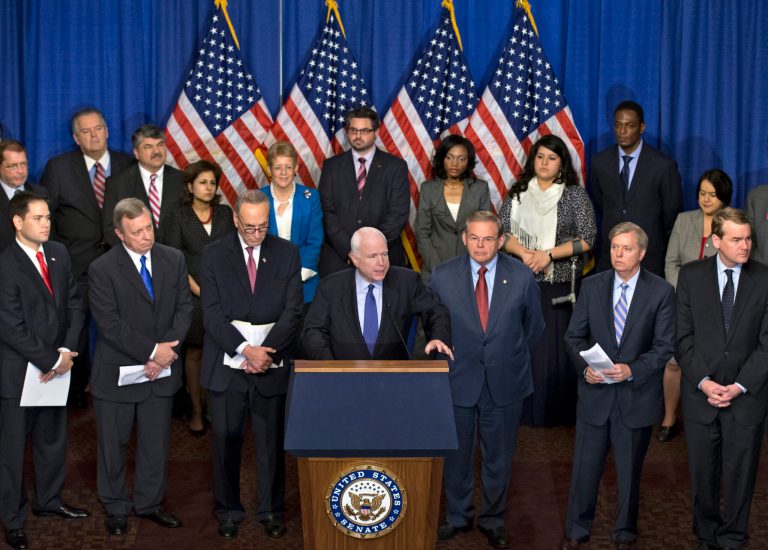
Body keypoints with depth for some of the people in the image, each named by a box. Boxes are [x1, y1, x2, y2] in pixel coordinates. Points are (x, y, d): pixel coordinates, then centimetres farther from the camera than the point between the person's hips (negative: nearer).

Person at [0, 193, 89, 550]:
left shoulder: (59, 254, 3)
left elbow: (73, 305, 5)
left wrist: (66, 351, -8)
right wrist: (51, 361, -16)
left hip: (57, 367, 6)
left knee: (53, 439, 19)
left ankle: (48, 500, 37)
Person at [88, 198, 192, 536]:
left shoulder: (174, 260, 0)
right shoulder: (102, 269, -13)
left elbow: (183, 308, 0)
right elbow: (110, 325, -17)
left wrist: (165, 351, -13)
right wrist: (153, 350, -20)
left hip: (161, 370, 4)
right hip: (116, 373, -3)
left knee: (156, 442, 15)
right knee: (113, 443, 10)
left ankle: (150, 503, 31)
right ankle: (116, 508, 28)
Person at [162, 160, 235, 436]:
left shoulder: (225, 214, 10)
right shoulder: (178, 217, 2)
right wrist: (198, 290, -8)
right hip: (192, 296, -1)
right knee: (194, 352, 3)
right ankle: (197, 411, 11)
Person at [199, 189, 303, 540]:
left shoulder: (286, 253, 3)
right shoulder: (213, 255, 0)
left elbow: (293, 310, -2)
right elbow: (212, 314, -6)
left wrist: (267, 351, -13)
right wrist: (245, 350, -18)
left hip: (271, 366, 1)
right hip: (227, 366, 0)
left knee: (271, 442, 7)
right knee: (225, 442, 6)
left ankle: (271, 511, 21)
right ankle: (228, 511, 21)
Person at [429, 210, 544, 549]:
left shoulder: (522, 277, -5)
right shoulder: (442, 277, -6)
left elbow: (534, 327, 8)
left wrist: (511, 359, 11)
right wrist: (444, 357, 5)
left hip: (505, 383, 0)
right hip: (457, 381, 0)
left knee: (499, 457, 12)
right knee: (456, 454, 12)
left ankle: (493, 520, 29)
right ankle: (457, 516, 31)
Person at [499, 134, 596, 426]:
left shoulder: (576, 195, 1)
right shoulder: (518, 192, 9)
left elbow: (586, 239, -5)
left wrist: (549, 254, -14)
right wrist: (523, 252, -13)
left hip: (560, 284, -2)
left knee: (556, 345, -2)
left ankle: (558, 411, 8)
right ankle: (524, 408, 13)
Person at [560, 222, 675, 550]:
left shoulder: (661, 292, -6)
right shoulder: (591, 287, 0)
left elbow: (664, 345, -7)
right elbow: (574, 336, 3)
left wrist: (632, 370, -21)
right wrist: (585, 366, -15)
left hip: (637, 395, -1)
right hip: (595, 391, 2)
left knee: (630, 470, 13)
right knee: (585, 465, 10)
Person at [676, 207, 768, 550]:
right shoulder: (691, 275, 1)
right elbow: (683, 337, -1)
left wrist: (739, 386, -12)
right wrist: (703, 382, -10)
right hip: (701, 393, 1)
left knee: (740, 475, 7)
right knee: (703, 474, 11)